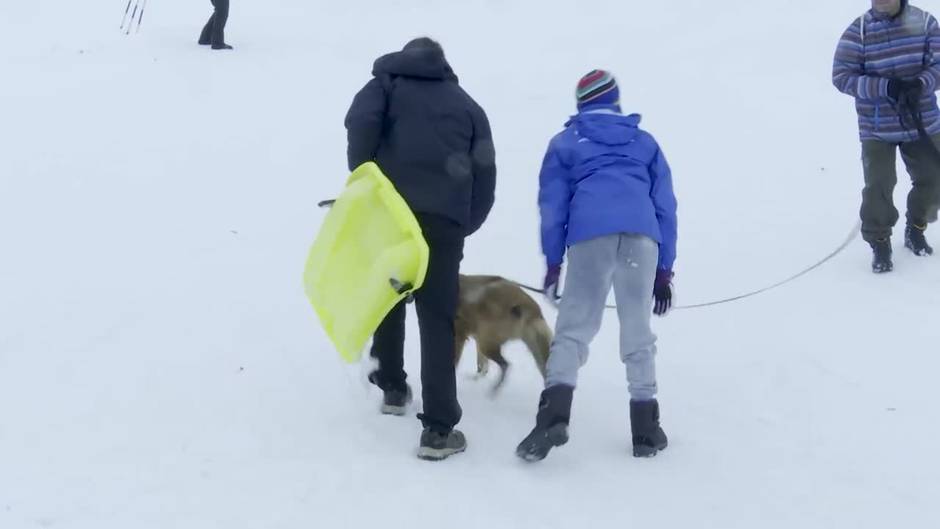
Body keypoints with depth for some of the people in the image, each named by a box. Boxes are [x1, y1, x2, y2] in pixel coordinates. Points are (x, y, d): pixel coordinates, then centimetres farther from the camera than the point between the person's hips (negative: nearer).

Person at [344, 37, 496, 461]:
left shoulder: (388, 82, 18)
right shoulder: (466, 105, 25)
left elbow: (361, 123, -6)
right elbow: (485, 173, 16)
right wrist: (465, 224, 23)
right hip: (444, 217, 0)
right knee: (437, 319, 0)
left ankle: (393, 388, 36)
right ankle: (438, 429, -8)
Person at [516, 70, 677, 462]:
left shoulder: (566, 142, 23)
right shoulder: (645, 142, 28)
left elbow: (553, 204, 13)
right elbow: (665, 207, 23)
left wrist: (553, 262, 12)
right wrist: (664, 270, 22)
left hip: (590, 235, -1)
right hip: (642, 235, 2)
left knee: (574, 327, -3)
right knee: (638, 331, 8)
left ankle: (554, 415, -22)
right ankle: (645, 428, 6)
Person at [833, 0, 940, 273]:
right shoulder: (859, 30, -11)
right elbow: (842, 76, -14)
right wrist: (886, 87, -25)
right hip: (877, 128, -3)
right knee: (878, 186, -8)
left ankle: (915, 230, 36)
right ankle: (880, 243, 13)